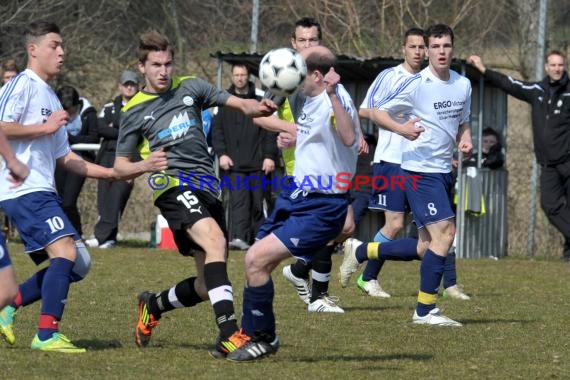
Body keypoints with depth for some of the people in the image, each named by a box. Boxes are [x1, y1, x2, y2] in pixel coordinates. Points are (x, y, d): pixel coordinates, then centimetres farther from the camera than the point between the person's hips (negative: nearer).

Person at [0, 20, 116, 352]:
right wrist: (45, 127, -14)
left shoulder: (51, 97, 24)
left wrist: (110, 173, 18)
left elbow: (64, 157, 25)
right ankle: (47, 334, -21)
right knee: (66, 252, -20)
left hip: (42, 191, 10)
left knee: (77, 263, 5)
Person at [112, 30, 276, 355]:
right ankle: (229, 334, -42)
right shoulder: (134, 112, 7)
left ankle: (153, 305, 34)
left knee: (207, 286, 5)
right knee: (215, 240, -33)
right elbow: (120, 167, 9)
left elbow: (237, 103, 8)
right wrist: (144, 165, -14)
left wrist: (256, 107, -16)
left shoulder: (191, 88, 13)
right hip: (174, 185, -5)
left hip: (207, 189, 5)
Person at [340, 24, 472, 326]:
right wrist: (401, 128, -24)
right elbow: (377, 113, -6)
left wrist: (465, 140, 2)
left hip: (445, 170, 8)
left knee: (427, 247, 9)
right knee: (445, 232, -16)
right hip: (420, 169, -8)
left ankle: (362, 252, 28)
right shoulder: (416, 84, -11)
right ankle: (425, 310, -8)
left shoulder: (463, 85, 8)